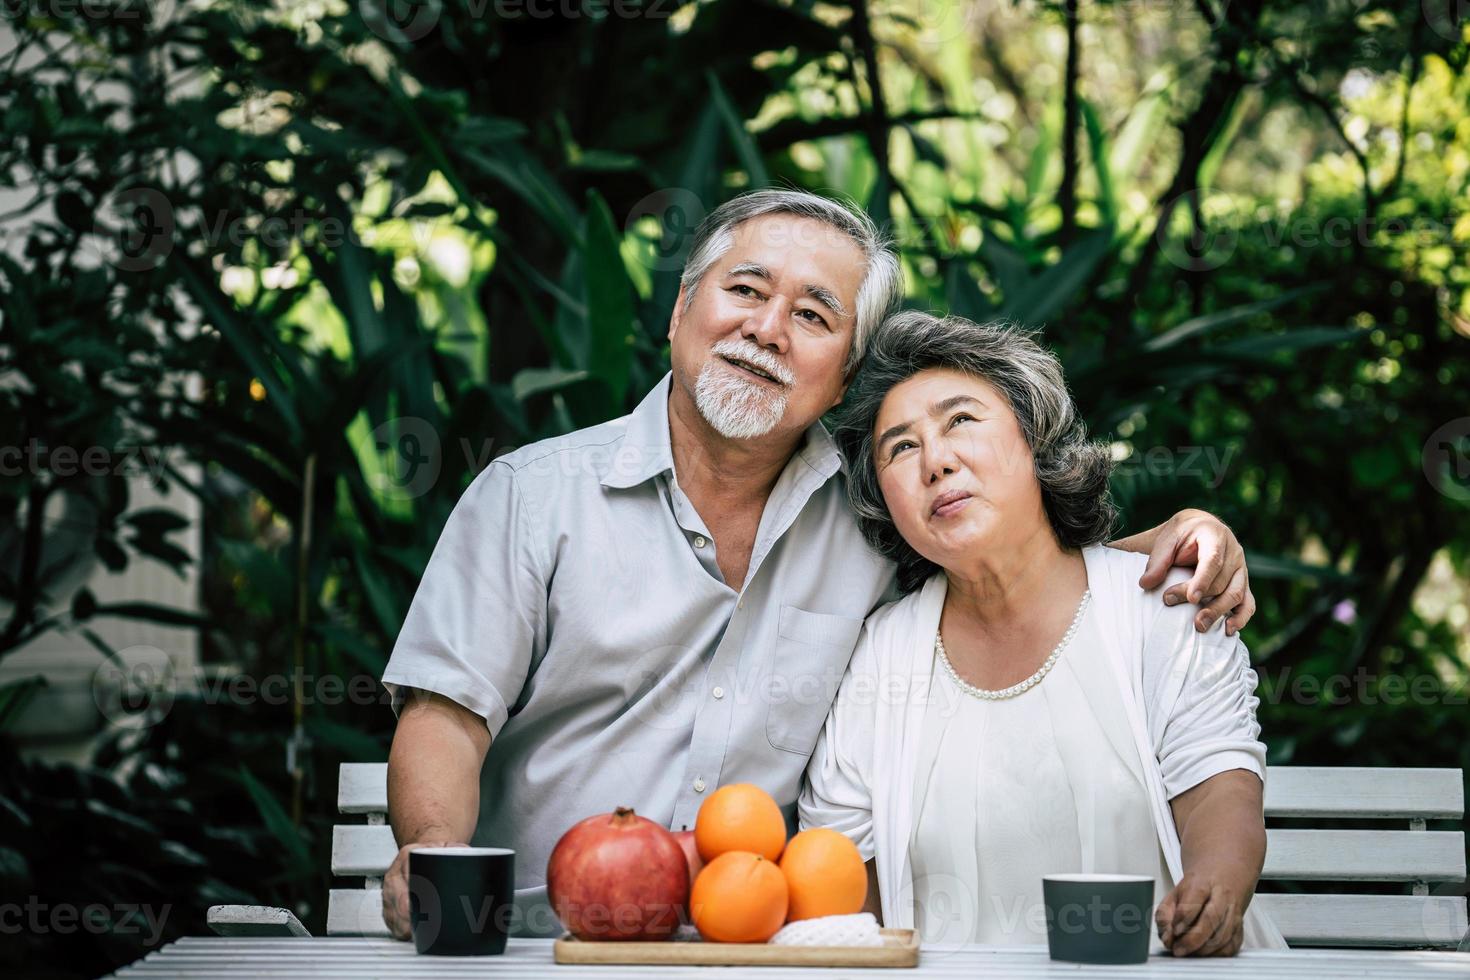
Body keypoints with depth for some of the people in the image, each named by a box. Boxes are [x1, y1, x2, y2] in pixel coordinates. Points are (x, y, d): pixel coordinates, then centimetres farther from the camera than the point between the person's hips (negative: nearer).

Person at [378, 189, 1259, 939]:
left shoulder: (872, 518, 11)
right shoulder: (533, 494, 5)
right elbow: (447, 714, -1)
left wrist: (1172, 539, 6)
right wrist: (432, 856, -22)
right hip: (529, 954, -1)